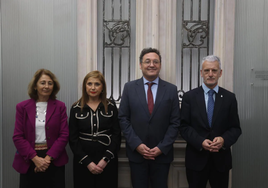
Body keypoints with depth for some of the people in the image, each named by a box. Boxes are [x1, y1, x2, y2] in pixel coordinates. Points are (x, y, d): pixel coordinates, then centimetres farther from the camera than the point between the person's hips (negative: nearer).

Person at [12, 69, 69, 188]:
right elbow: (18, 136, -1)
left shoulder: (60, 106, 3)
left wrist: (48, 158, -12)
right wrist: (35, 158, -12)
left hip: (54, 160, 0)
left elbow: (64, 135, -3)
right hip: (28, 161, 0)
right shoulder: (22, 107, 4)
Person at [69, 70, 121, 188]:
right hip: (83, 162, 0)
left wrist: (106, 159, -10)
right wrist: (87, 162, -8)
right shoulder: (76, 108, 0)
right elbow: (73, 139, -1)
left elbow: (116, 134, -1)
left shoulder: (111, 106, 0)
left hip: (107, 161, 0)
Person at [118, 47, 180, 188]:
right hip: (136, 152, 0)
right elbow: (123, 118, -2)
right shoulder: (129, 88, 0)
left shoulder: (171, 89, 0)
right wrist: (137, 144, -10)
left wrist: (162, 147, -9)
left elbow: (175, 122, -1)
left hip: (162, 153, 0)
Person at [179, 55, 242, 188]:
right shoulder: (189, 97, -1)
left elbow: (236, 128, 3)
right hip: (196, 158, -1)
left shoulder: (229, 98, 3)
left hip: (221, 158, 1)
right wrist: (200, 142, -18)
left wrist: (224, 139, -16)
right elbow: (184, 126, -4)